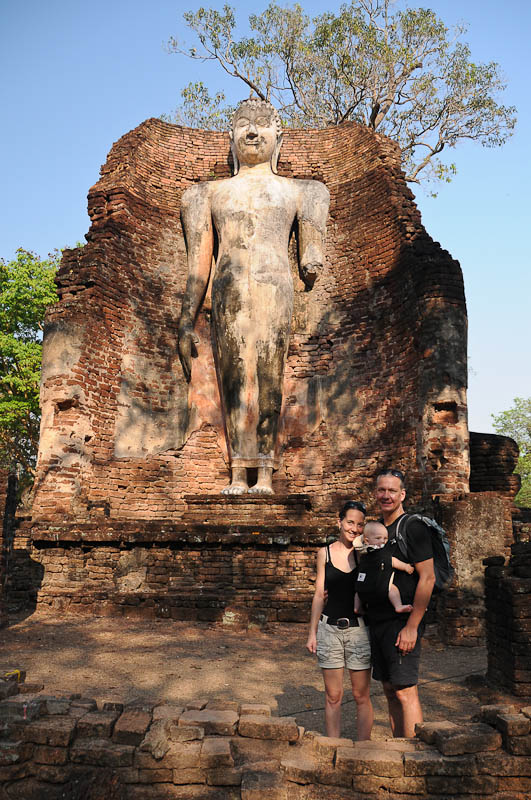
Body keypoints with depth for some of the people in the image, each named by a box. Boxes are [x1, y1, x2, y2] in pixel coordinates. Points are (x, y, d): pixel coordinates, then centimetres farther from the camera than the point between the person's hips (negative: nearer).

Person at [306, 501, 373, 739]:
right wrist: (312, 632, 7)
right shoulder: (325, 553, 2)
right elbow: (319, 594, 7)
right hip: (330, 628, 1)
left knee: (361, 696, 7)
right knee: (332, 696, 9)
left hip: (359, 628, -1)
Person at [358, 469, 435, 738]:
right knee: (390, 691, 13)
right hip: (377, 622, 8)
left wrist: (411, 626, -18)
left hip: (402, 623, -8)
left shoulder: (413, 527, -10)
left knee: (405, 691, -6)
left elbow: (427, 578, -15)